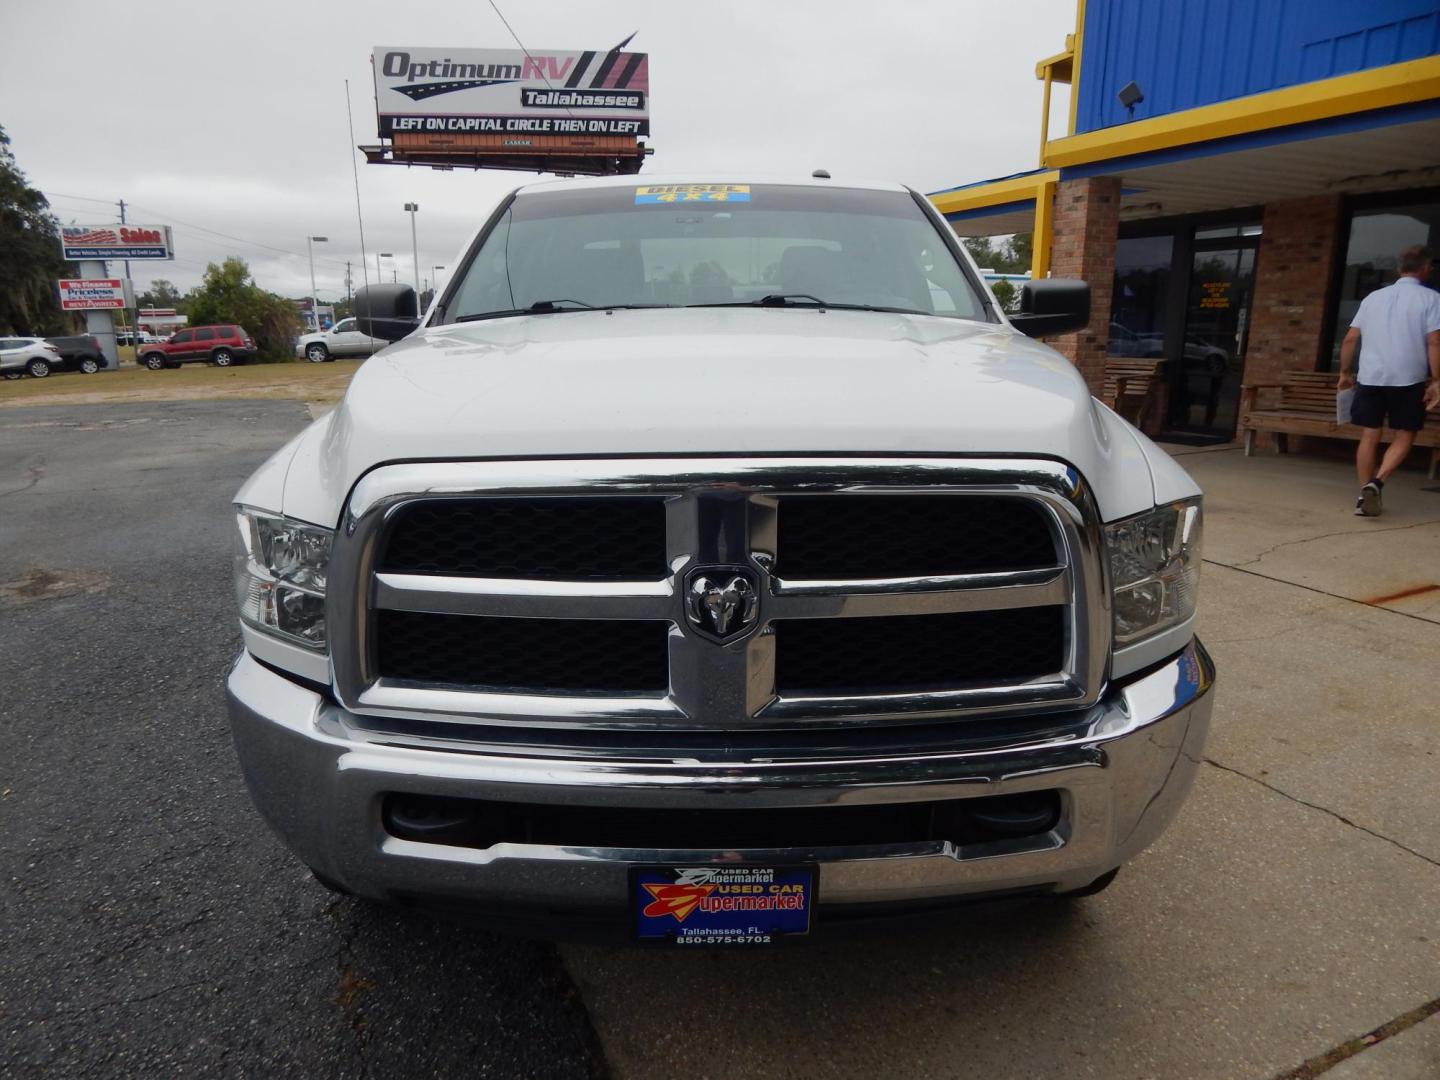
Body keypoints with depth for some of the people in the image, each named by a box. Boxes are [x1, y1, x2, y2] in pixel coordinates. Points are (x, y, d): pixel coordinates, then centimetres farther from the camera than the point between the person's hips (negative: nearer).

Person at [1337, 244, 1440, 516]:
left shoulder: (1373, 297, 12)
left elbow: (1350, 339, 10)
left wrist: (1345, 372, 19)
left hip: (1370, 377, 3)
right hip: (1408, 380, -3)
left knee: (1369, 436, 7)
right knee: (1404, 436, 8)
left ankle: (1364, 494, 6)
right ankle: (1376, 482, -12)